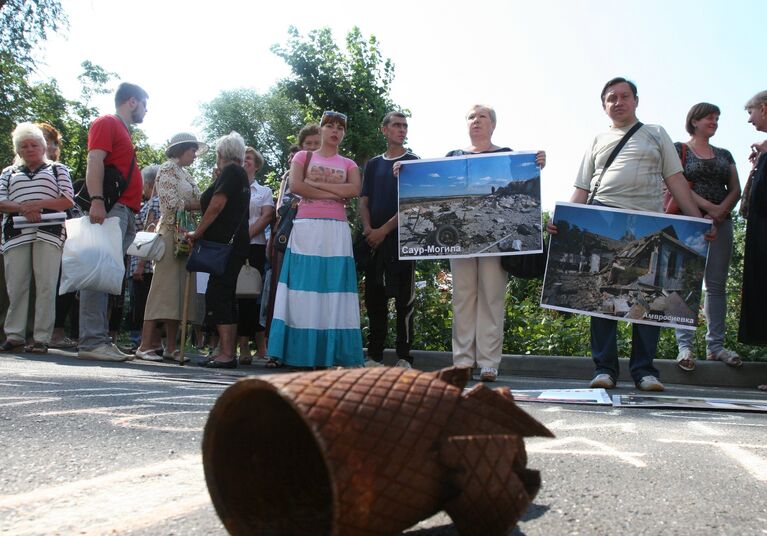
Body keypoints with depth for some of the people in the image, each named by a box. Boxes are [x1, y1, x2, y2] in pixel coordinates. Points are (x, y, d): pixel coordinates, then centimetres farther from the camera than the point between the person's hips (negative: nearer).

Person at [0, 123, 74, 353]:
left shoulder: (58, 170, 17)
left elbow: (68, 200, 4)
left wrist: (38, 204, -10)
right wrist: (23, 208, -9)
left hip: (48, 233, -2)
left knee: (46, 286, -8)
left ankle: (41, 338, -7)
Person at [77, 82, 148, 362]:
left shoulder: (123, 131, 28)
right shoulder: (107, 123, 2)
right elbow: (94, 162, -11)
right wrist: (96, 200, -25)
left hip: (125, 213, 9)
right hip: (111, 209, -9)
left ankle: (100, 340, 7)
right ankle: (92, 341, -17)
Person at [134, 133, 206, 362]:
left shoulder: (185, 174, 22)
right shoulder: (168, 168, -2)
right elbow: (171, 203, -13)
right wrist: (197, 204, -5)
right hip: (171, 233, -8)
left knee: (179, 290, 5)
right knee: (164, 287, -11)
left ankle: (171, 347, 7)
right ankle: (145, 345, -8)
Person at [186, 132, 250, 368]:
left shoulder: (230, 172, -6)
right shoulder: (241, 174, 23)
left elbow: (216, 205, -15)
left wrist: (197, 232, -9)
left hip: (226, 243, -10)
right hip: (234, 244, 10)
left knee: (217, 295, -12)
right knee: (225, 296, 10)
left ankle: (226, 354, -15)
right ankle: (227, 352, 12)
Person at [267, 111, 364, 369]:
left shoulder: (348, 164, 17)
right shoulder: (303, 156, 14)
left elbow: (354, 190, -3)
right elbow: (295, 186, -3)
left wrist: (316, 184, -5)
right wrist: (334, 193, -5)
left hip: (336, 230, 1)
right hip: (306, 227, -1)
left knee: (333, 289, -4)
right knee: (304, 288, -6)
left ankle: (331, 353, -3)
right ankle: (300, 351, -4)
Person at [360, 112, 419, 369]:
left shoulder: (414, 162, 5)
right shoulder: (373, 164, 17)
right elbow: (364, 201, 12)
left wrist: (384, 230, -12)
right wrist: (367, 229, -7)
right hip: (374, 239, 4)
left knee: (404, 298, -4)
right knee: (374, 298, 4)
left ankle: (404, 357, 0)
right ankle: (374, 356, 11)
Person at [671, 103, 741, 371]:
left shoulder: (725, 155, 20)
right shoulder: (679, 149, 6)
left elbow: (735, 190, 12)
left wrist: (721, 211, -8)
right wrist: (707, 206, -16)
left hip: (720, 222, 5)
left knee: (717, 284, 3)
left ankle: (715, 345, 6)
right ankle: (684, 345, -10)